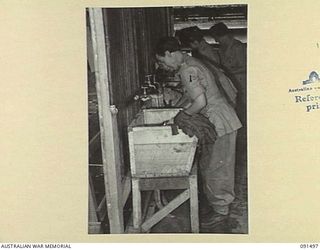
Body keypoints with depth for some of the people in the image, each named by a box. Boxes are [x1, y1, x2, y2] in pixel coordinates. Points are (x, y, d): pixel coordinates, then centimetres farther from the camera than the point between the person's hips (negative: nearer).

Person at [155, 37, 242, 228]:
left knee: (216, 168, 0)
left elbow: (200, 101, -28)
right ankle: (214, 199, 33)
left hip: (221, 124, -10)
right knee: (208, 165, 19)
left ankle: (221, 210, 13)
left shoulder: (188, 71, -21)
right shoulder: (190, 64, 12)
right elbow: (190, 94, 24)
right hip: (218, 121, 10)